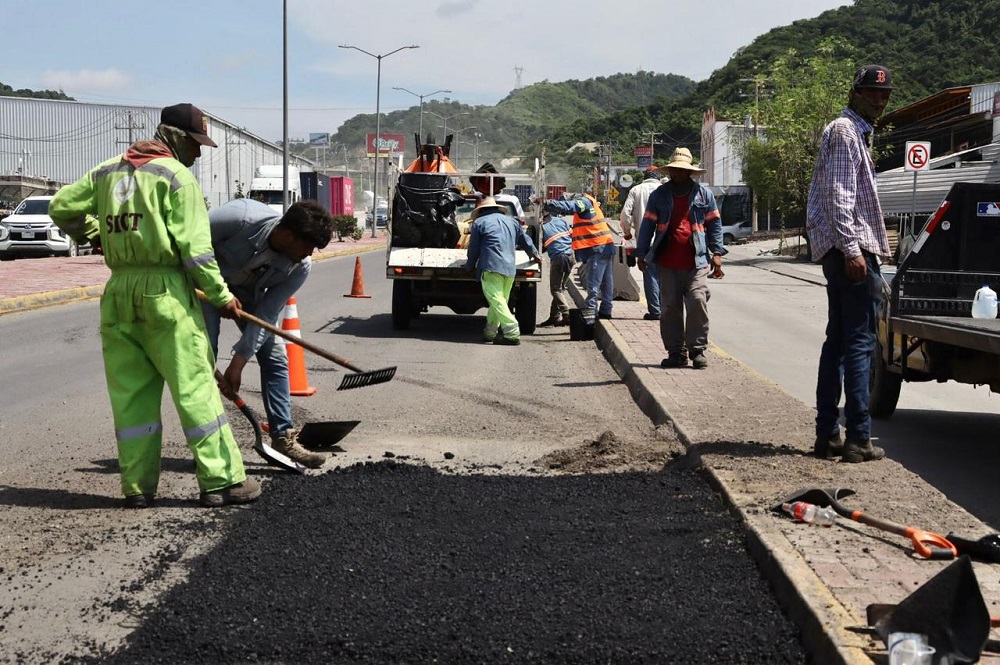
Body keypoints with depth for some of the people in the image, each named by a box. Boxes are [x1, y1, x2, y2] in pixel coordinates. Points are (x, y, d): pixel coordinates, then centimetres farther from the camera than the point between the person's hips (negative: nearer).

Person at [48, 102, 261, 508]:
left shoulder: (107, 171, 14)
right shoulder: (175, 175, -5)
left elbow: (61, 207, 18)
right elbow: (194, 246, -12)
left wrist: (95, 235, 32)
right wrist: (221, 295, -6)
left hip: (118, 294, 6)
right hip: (166, 292, -6)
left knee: (130, 391, 9)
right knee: (195, 386, -3)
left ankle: (137, 486, 12)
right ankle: (221, 480, -2)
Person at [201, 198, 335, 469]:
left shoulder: (301, 268, -24)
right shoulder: (241, 217, -38)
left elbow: (266, 316, -21)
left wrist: (238, 362, -22)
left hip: (249, 291, 4)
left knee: (275, 357, -3)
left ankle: (283, 437, 6)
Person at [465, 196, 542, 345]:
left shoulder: (479, 223, 7)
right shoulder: (511, 221, 22)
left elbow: (473, 249, 8)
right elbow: (525, 241, 30)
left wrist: (469, 266, 25)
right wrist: (535, 254, 48)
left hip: (491, 267, -6)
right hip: (510, 268, 6)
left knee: (496, 301, -11)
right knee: (500, 300, 14)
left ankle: (512, 333, -23)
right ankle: (490, 332, 19)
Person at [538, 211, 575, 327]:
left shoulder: (542, 227, -4)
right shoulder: (563, 220, 10)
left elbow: (541, 248, 1)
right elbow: (574, 234, 11)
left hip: (557, 259, -6)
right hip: (570, 256, 6)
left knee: (556, 289, 1)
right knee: (561, 287, 14)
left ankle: (567, 315, -13)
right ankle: (554, 316, 16)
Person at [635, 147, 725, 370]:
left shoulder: (703, 193, 9)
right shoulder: (659, 195, 11)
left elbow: (714, 224, 10)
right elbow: (648, 224, 12)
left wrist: (716, 253, 2)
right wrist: (642, 253, 8)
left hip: (696, 261, -1)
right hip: (667, 262, 1)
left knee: (698, 302, -13)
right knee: (670, 308, 2)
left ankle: (697, 349, -3)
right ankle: (676, 352, 11)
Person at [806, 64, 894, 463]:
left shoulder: (856, 132, 24)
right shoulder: (845, 131, -8)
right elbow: (839, 196, -18)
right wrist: (852, 249, -23)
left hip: (841, 251, 11)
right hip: (851, 249, -11)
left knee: (838, 341, 10)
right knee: (859, 342, -11)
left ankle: (827, 435, 12)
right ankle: (858, 440, -11)